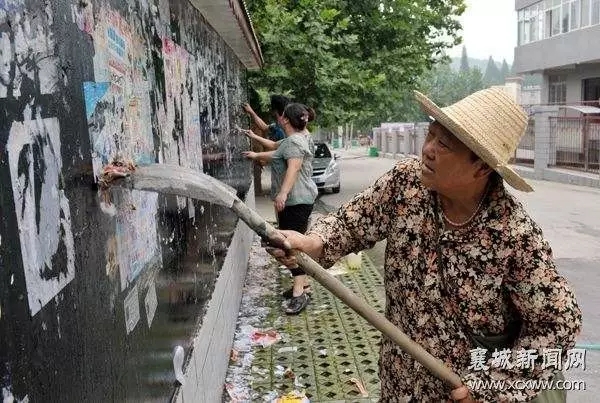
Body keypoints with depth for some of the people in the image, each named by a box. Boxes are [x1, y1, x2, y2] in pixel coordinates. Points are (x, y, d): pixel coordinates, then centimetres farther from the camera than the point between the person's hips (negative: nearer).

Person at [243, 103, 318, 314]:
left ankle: (299, 293, -13)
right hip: (298, 199, 11)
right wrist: (257, 155, 41)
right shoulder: (301, 136, 18)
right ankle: (302, 284, 24)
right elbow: (278, 154, 31)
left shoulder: (294, 142, -16)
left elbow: (293, 168, -31)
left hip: (295, 201, -11)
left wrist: (283, 194, -42)